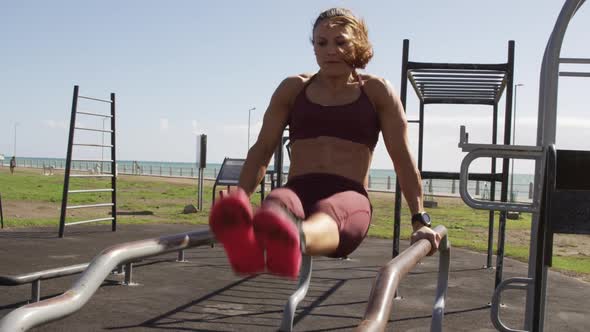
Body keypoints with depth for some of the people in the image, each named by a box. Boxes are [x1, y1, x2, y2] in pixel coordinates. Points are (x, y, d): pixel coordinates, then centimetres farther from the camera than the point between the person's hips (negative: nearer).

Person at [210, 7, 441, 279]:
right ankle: (249, 245, -72)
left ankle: (293, 242, -75)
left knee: (327, 215, -40)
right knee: (277, 206, -37)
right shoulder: (292, 89, 18)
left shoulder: (377, 91, 12)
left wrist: (419, 220, 8)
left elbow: (402, 157, 11)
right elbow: (262, 150, 17)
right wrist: (238, 201, 7)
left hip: (349, 200, -2)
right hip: (298, 192, 2)